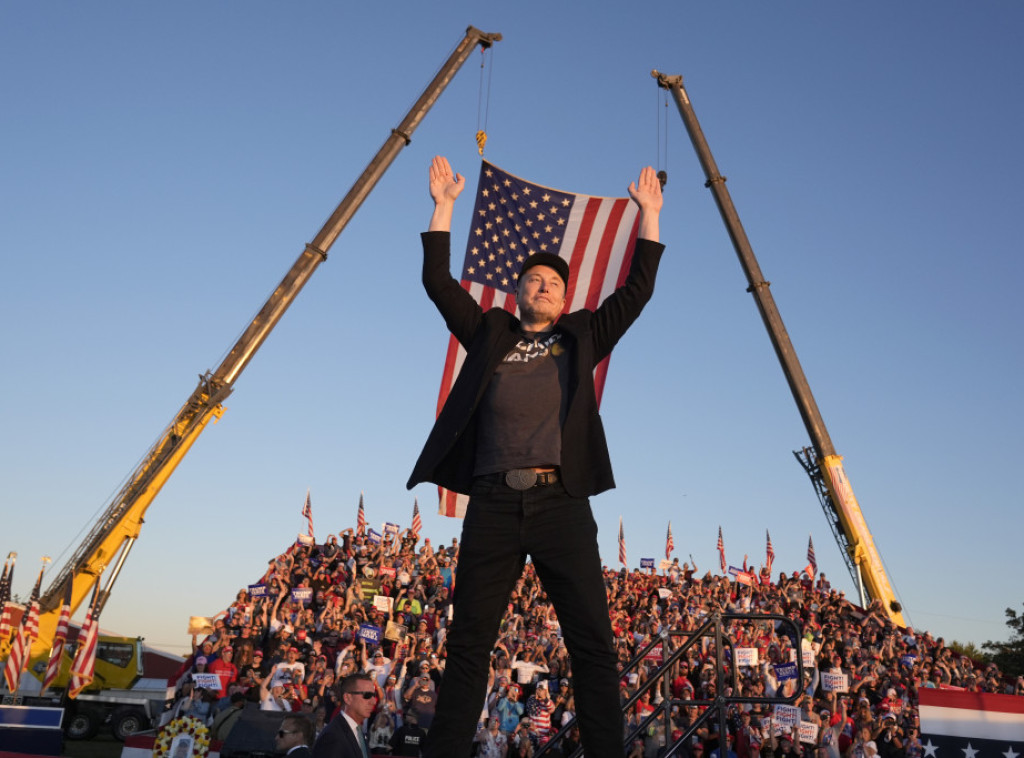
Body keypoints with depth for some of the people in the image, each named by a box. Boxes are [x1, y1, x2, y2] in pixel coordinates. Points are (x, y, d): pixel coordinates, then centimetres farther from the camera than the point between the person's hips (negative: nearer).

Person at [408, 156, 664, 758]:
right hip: (494, 503, 1)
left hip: (561, 501, 0)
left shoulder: (582, 337, 20)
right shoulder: (489, 334, 20)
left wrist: (649, 215, 19)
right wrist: (444, 204, 17)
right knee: (469, 641, 2)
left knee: (593, 641, -5)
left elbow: (637, 290, 18)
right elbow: (438, 281, 17)